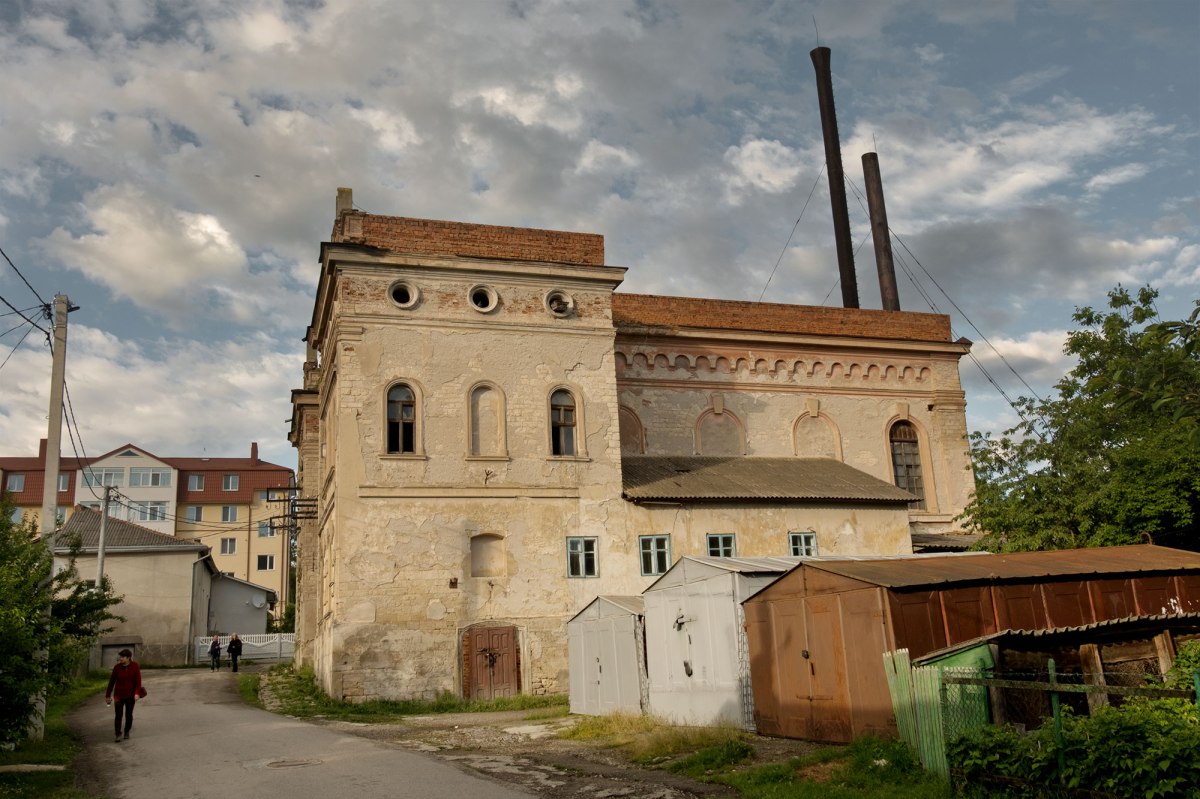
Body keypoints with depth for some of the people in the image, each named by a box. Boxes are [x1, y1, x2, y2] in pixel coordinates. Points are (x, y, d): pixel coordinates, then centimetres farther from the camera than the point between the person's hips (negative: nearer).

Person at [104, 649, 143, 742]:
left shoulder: (135, 666, -5)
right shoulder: (117, 667, -4)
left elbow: (138, 680, -7)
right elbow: (111, 681, 3)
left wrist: (137, 693, -17)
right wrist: (108, 695, 6)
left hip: (130, 695, 0)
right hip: (119, 694, 0)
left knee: (129, 714, 8)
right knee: (119, 714, -9)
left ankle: (127, 732, 24)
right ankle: (118, 734, -7)